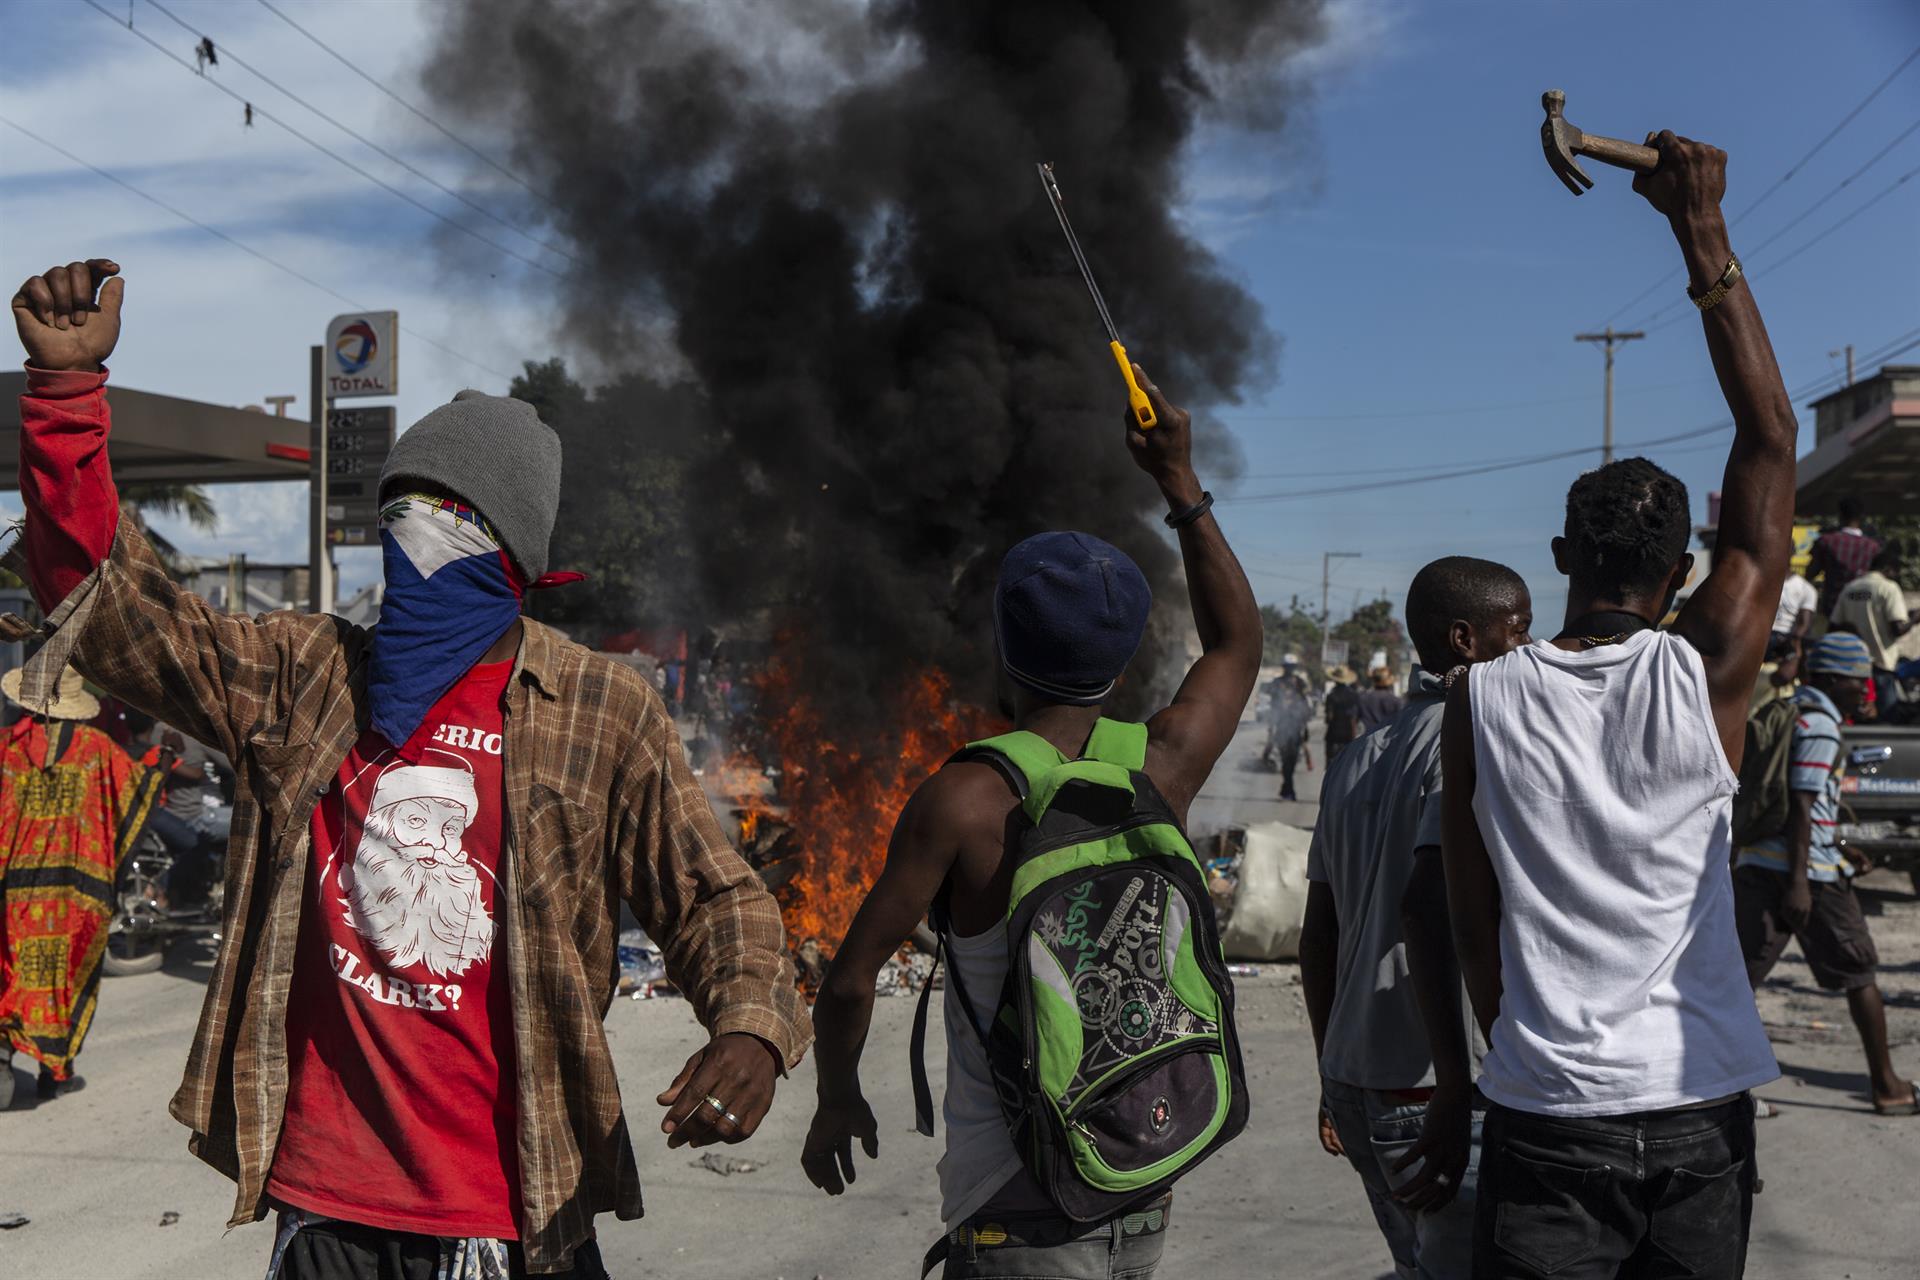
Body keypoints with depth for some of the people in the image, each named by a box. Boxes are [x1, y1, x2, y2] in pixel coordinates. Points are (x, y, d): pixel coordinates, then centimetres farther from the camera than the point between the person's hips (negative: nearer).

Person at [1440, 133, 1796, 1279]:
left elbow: (1475, 925, 2)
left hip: (1549, 1123, -1)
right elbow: (1771, 441, 2)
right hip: (1701, 1112, 1)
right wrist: (1705, 238, 6)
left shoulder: (1483, 701, -5)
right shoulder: (1708, 676, -6)